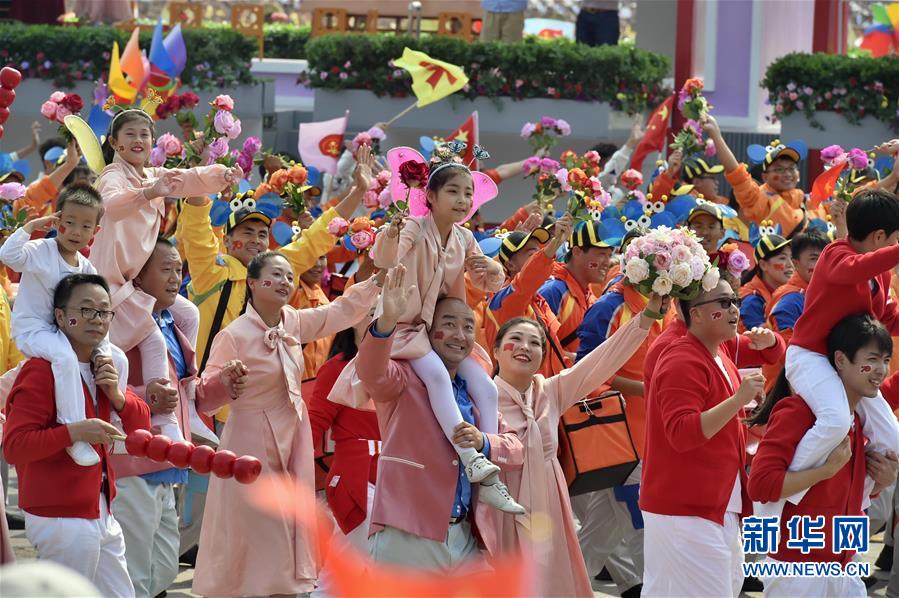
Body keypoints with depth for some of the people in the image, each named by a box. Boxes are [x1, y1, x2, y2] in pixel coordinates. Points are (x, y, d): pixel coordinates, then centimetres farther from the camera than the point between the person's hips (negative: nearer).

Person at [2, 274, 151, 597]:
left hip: (100, 515, 9)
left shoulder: (101, 369, 14)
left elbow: (142, 425, 13)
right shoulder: (42, 370, -14)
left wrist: (117, 395, -7)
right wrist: (75, 431, -32)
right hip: (62, 519, -9)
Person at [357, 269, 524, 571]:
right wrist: (387, 322, -43)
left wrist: (484, 442, -7)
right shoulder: (405, 379, -1)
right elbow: (372, 371, -24)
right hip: (406, 538, -7)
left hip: (464, 538, 7)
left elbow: (515, 448, 16)